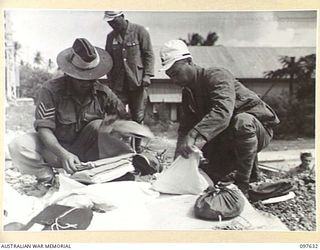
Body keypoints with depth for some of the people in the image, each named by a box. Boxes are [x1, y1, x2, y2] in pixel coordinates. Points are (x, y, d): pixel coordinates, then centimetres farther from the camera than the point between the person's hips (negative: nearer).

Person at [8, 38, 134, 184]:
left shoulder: (102, 92, -7)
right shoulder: (51, 90, -17)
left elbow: (124, 115, 5)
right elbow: (44, 128, -22)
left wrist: (111, 118, -21)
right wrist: (63, 154, -40)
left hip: (86, 151, 2)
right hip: (56, 148, -2)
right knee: (18, 146, -29)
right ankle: (47, 176, -9)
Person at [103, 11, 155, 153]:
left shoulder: (139, 31, 0)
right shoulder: (111, 37, 12)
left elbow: (149, 55, -1)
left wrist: (147, 75, -11)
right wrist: (110, 80, 11)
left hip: (137, 82, -3)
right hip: (118, 83, 3)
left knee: (138, 116, 1)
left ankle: (137, 145, 15)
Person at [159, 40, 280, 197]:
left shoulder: (217, 76, -22)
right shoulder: (188, 92, 4)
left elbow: (222, 111, -41)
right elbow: (185, 127, 0)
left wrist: (194, 135, -54)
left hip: (257, 127, -7)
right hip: (225, 139, 8)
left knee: (241, 122, -42)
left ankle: (242, 186, -28)